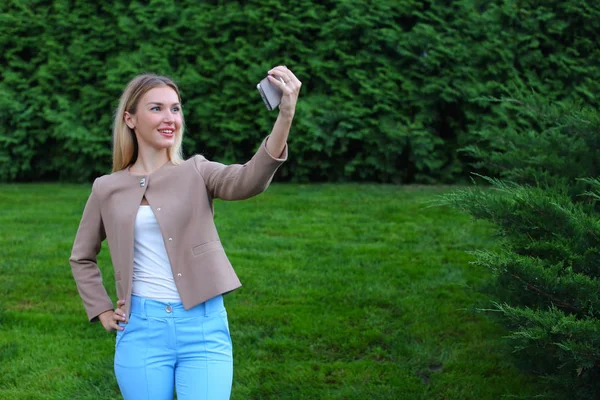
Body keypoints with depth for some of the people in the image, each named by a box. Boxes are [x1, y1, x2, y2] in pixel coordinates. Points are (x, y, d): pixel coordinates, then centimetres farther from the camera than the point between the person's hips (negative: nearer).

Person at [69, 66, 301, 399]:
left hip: (204, 328, -1)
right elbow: (82, 257, 21)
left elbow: (249, 180, -20)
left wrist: (285, 117, -36)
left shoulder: (196, 173, 2)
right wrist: (102, 311, 8)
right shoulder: (107, 189, 6)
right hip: (142, 330, 1)